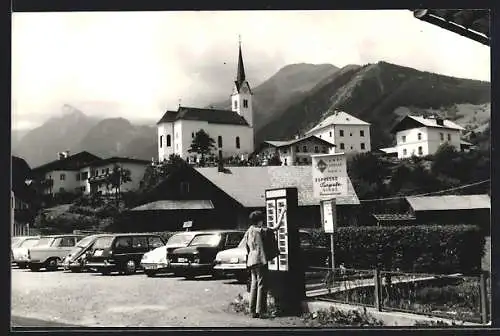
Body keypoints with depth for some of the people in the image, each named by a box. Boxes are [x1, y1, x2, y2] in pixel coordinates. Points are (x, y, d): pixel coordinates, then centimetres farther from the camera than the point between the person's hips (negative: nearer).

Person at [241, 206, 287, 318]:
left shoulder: (247, 233, 14)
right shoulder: (260, 231, -7)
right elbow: (276, 227, -8)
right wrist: (282, 214, 1)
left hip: (251, 261, 7)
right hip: (260, 260, -7)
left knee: (254, 285, 10)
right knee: (261, 285, -4)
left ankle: (253, 311, 9)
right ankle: (259, 310, -8)